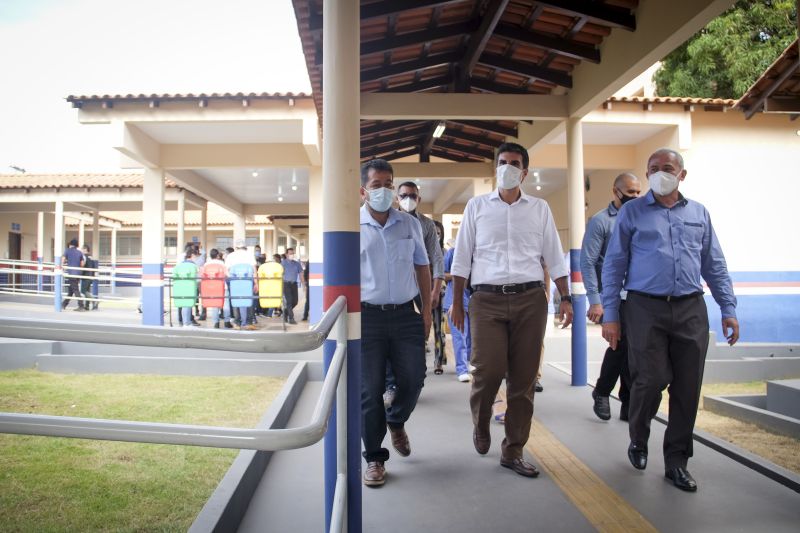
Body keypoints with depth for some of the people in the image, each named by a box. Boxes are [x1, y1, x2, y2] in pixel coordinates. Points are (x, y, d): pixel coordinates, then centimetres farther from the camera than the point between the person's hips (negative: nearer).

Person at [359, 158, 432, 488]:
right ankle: (375, 458, 17)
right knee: (370, 389, 2)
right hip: (368, 315, -3)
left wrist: (427, 309, 10)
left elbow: (422, 267, 15)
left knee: (413, 378, 4)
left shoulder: (410, 224, 10)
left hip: (406, 314, 3)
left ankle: (396, 421, 37)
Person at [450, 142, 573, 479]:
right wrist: (456, 302, 3)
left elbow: (553, 257, 11)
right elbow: (462, 258, 7)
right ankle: (480, 425, 24)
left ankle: (513, 451, 16)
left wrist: (565, 298, 4)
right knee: (488, 370, -9)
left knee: (523, 377, 3)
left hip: (530, 299, 2)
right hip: (487, 299, -1)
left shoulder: (539, 209, 11)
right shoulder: (477, 206, 7)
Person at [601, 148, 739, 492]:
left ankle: (677, 461, 19)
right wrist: (610, 315, -4)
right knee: (651, 380, -7)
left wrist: (728, 310, 7)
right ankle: (638, 441, 22)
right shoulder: (632, 212, 5)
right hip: (646, 309, -3)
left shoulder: (698, 213, 14)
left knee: (687, 388, 4)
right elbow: (613, 266, 2)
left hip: (691, 310, 3)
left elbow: (715, 266, 15)